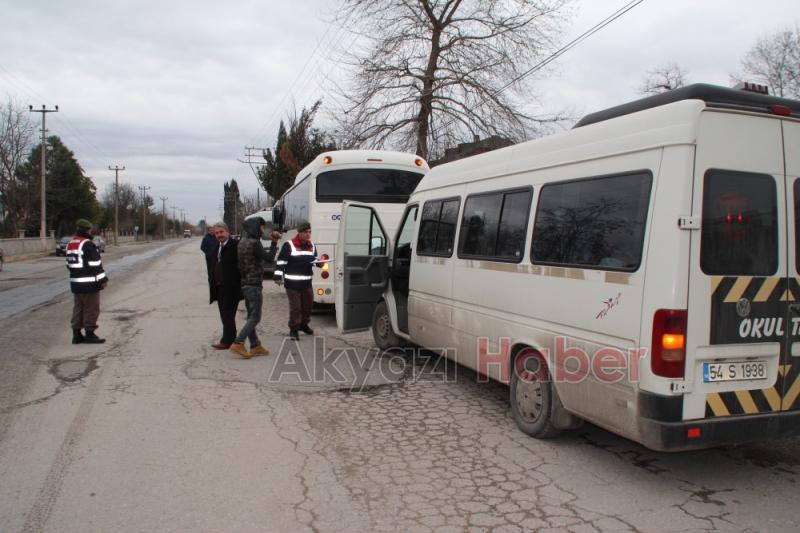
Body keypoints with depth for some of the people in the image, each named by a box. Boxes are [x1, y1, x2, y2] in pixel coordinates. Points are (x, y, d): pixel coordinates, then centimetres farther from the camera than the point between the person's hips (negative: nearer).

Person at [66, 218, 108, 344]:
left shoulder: (70, 244, 13)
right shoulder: (88, 244, -16)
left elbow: (69, 264, 19)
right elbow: (95, 264, -18)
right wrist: (103, 279, -12)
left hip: (75, 282, 9)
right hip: (89, 284, -9)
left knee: (78, 308, 14)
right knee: (91, 309, -1)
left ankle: (76, 334, 18)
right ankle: (89, 334, 1)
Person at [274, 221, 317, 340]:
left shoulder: (312, 246, 10)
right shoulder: (289, 245, -10)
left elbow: (314, 260, 21)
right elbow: (281, 262, -10)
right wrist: (278, 277, -16)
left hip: (307, 282, 7)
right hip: (292, 282, -6)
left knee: (308, 304, 16)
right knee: (295, 307, -3)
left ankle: (303, 324, 37)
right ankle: (293, 329, 10)